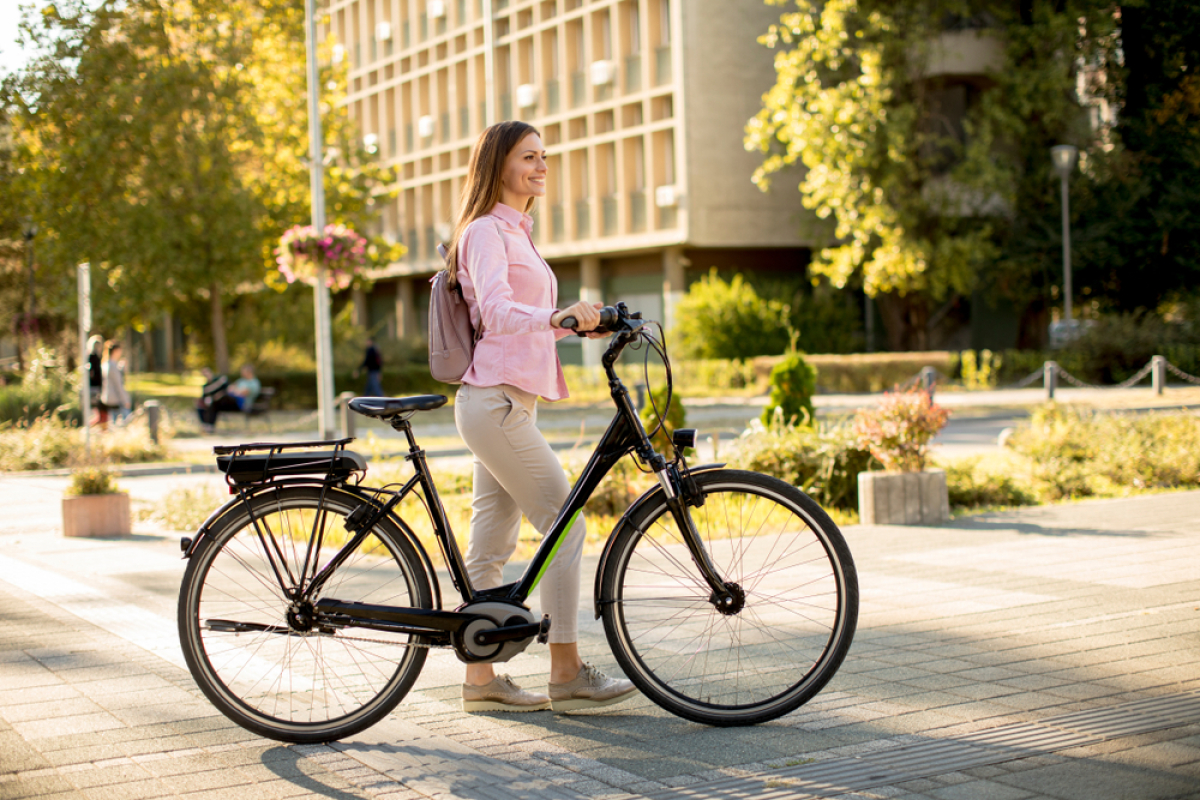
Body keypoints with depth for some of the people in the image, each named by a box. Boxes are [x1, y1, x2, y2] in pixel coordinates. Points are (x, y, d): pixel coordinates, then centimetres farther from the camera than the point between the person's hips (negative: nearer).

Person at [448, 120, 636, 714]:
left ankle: (481, 679, 13)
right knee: (564, 524, -9)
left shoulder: (514, 231, 21)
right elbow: (496, 310, -25)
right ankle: (567, 674, -3)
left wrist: (579, 324, 13)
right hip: (496, 401, -9)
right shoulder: (485, 230, -9)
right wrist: (557, 315, -40)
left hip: (505, 402, 9)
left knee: (492, 543, 9)